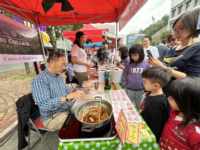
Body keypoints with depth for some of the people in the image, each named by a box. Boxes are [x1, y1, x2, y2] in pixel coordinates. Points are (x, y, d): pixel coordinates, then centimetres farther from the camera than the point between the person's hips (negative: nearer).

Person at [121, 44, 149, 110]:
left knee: (138, 106, 21)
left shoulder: (146, 64, -7)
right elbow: (124, 75, -1)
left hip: (140, 90, 1)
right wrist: (124, 87, -1)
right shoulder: (129, 64, -7)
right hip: (129, 89, 0)